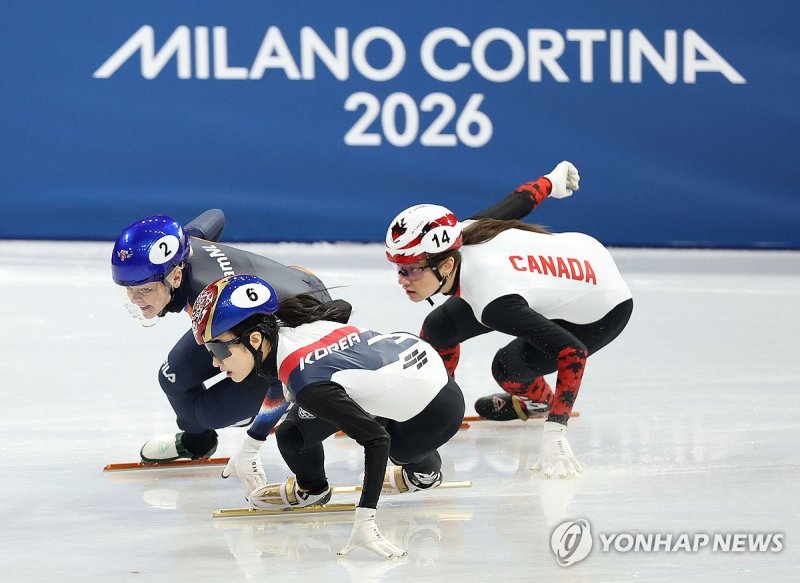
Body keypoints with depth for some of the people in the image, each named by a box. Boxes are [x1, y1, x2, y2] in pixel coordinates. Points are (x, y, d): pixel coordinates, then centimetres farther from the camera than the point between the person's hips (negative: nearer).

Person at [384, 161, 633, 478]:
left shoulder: (493, 302, -42)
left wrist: (554, 434, -47)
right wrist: (552, 180, 18)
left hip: (602, 311, -7)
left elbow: (572, 352, -44)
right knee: (439, 328, -3)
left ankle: (538, 402, 14)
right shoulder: (461, 233, -23)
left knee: (508, 367, -21)